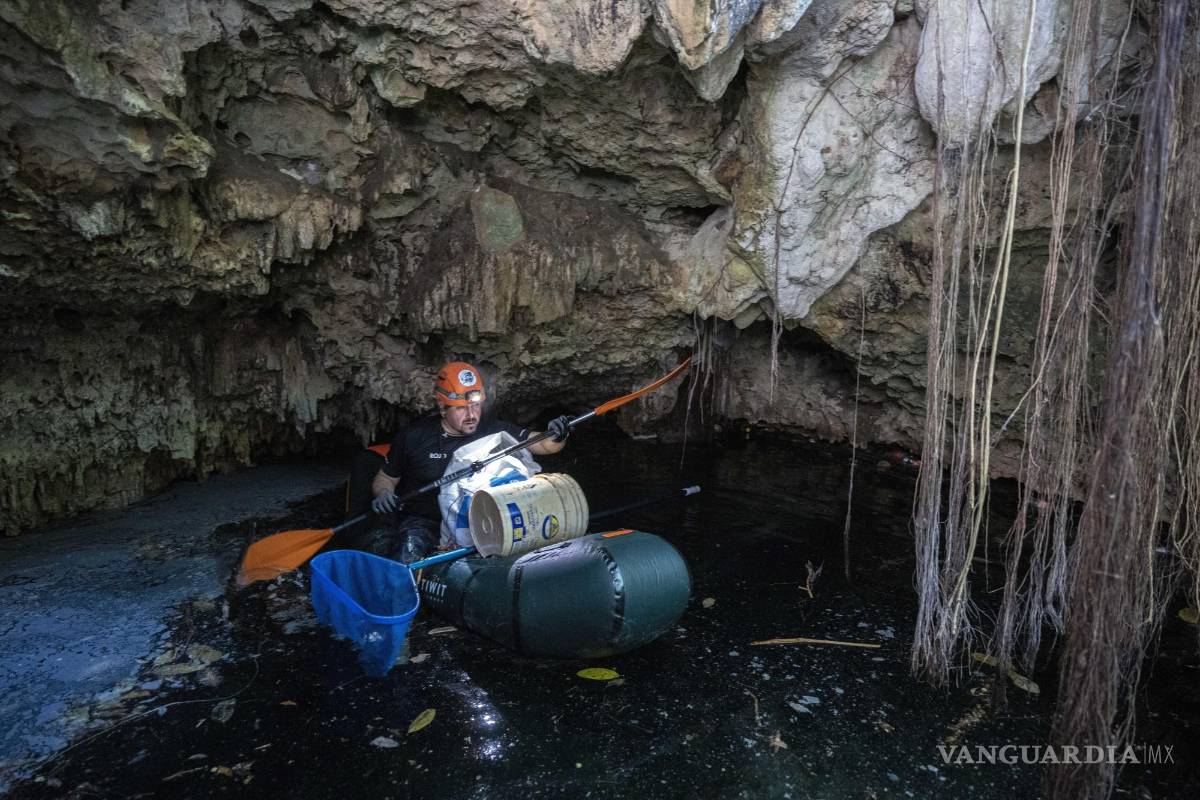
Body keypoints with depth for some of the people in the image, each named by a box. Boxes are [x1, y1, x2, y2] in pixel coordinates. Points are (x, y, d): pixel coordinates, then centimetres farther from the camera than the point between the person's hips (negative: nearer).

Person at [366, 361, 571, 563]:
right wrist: (383, 494, -17)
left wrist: (556, 437, -29)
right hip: (423, 521, -2)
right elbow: (385, 478, 5)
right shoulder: (414, 436, -6)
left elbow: (541, 444, -6)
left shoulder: (493, 430, -3)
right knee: (410, 548, -28)